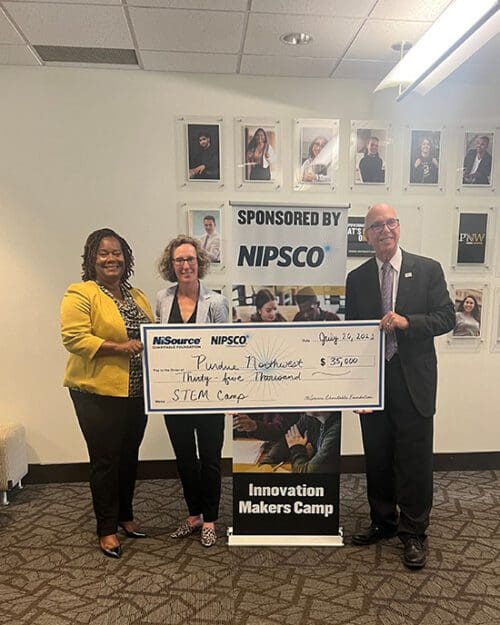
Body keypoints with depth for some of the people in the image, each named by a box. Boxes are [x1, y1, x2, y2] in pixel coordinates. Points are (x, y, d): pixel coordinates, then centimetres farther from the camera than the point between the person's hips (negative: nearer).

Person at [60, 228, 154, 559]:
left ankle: (126, 515, 35)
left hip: (136, 392, 6)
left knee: (130, 456, 17)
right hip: (98, 393, -6)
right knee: (105, 460, 3)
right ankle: (107, 529, 20)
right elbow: (73, 337, -19)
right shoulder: (80, 294, -9)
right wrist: (118, 347, -24)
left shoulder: (137, 296, 12)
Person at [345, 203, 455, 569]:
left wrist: (406, 322, -21)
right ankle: (383, 522, 34)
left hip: (413, 381, -2)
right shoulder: (357, 278, 6)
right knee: (377, 458, 14)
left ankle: (414, 532, 25)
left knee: (415, 459, 6)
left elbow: (447, 317, -4)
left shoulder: (428, 270, 0)